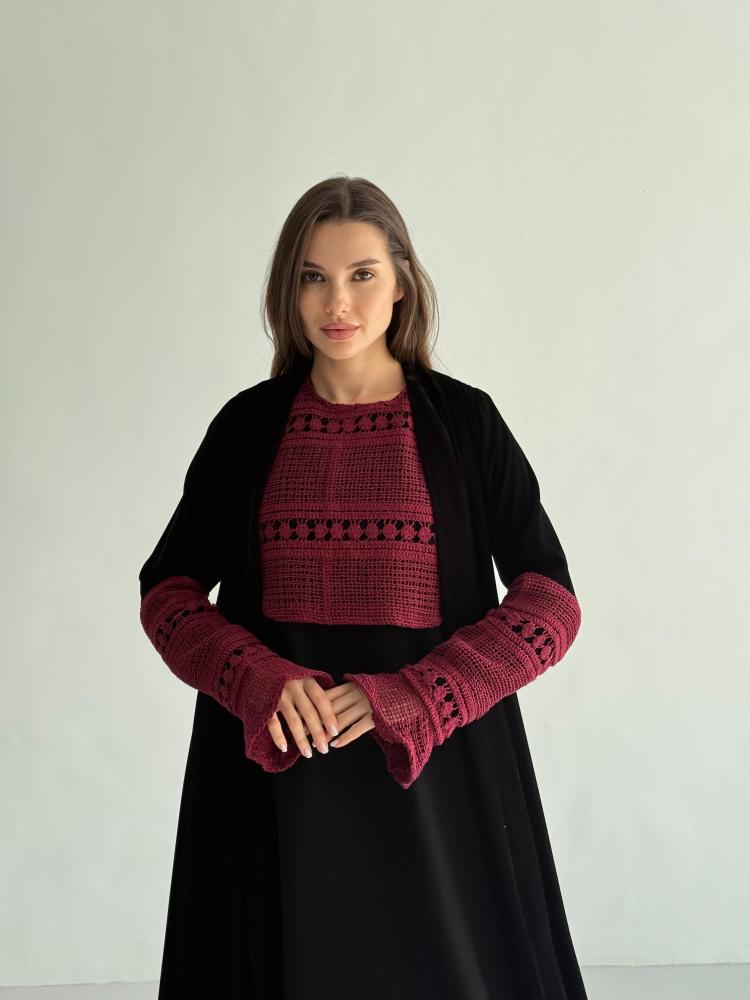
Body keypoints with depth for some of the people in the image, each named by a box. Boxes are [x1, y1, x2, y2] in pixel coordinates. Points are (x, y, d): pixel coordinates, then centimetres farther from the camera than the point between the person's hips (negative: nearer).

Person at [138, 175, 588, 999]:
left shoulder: (465, 420, -2)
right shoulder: (248, 424, 3)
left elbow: (550, 603, -4)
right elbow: (166, 591, 6)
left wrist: (406, 699, -16)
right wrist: (259, 681, -13)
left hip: (432, 763, -1)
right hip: (275, 763, 1)